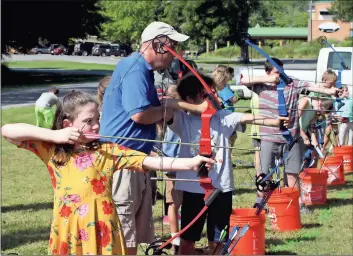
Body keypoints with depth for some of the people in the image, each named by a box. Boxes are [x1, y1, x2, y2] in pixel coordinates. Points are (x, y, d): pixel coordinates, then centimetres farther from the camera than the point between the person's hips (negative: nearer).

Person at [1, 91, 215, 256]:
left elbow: (150, 161, -11)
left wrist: (189, 163, -24)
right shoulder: (52, 151, 2)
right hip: (67, 234, 1)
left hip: (103, 232, 0)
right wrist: (53, 135, -9)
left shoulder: (107, 151, 1)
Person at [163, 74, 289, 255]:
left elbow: (247, 118, -9)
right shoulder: (182, 120, -3)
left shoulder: (222, 117, 3)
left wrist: (278, 121, -22)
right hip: (194, 188, -2)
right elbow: (165, 104, -19)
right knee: (187, 239, 9)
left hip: (221, 188, 2)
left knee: (217, 240, 11)